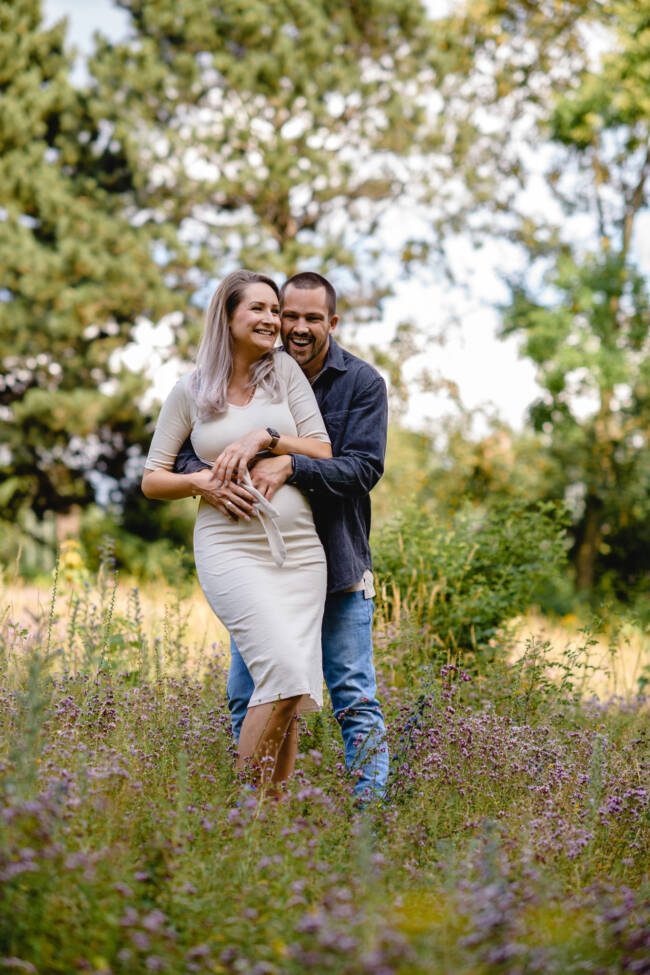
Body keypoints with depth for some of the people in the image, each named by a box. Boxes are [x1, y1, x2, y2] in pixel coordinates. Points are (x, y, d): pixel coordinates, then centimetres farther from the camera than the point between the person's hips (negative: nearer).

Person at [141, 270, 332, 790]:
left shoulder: (284, 370, 10)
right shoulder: (189, 391, 6)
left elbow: (323, 451, 7)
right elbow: (152, 480, 9)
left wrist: (266, 437, -9)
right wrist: (201, 482, -10)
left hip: (299, 547, 3)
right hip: (232, 547, -3)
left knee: (293, 689, -1)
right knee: (284, 674, -21)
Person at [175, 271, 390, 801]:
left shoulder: (362, 382, -5)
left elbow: (364, 468, -14)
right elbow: (183, 450, -2)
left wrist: (290, 465, -28)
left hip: (337, 563, -2)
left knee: (355, 696, -1)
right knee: (248, 699, 6)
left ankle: (371, 802, 5)